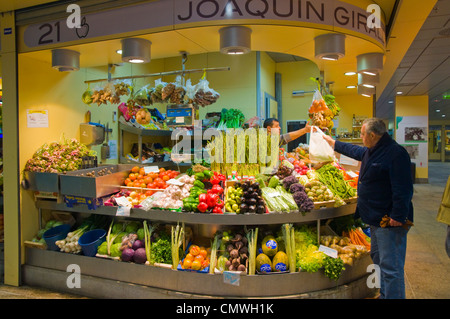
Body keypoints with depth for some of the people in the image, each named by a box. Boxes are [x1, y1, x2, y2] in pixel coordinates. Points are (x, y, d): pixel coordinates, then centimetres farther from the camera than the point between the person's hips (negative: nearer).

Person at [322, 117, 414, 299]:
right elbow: (354, 150, 33)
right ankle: (385, 295, 36)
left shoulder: (396, 153, -21)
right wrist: (334, 143, 42)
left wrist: (398, 216, -26)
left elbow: (403, 189, -25)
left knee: (391, 266, -5)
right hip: (376, 217, 11)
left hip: (389, 221, -11)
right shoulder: (370, 151, 11)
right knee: (378, 257, 22)